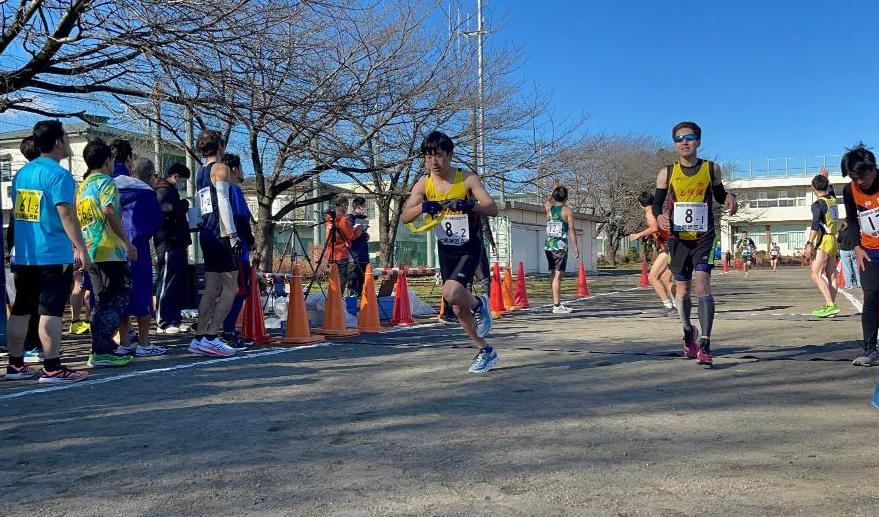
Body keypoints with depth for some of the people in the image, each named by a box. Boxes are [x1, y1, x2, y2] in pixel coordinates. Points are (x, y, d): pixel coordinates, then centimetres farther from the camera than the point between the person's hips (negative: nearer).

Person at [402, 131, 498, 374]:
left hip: (469, 247, -5)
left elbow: (493, 208, -20)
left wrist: (468, 205, -38)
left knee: (451, 293, -28)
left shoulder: (467, 179, -13)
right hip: (445, 249, 5)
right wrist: (423, 207, -35)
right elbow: (405, 216, -15)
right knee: (458, 308, 10)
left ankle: (479, 304, 6)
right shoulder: (423, 185, -4)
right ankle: (485, 351, 29)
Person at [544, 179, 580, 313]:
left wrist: (553, 189, 47)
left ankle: (557, 303, 21)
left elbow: (546, 200, 35)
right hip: (560, 246, -6)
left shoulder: (549, 208, 10)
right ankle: (557, 306, -9)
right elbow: (571, 230, -7)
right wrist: (576, 247, -4)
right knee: (558, 276, -8)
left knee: (553, 274, 14)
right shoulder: (567, 210, -3)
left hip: (548, 245, 6)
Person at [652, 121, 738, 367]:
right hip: (678, 238, 2)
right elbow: (657, 202, 7)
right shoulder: (667, 173, 1)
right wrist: (659, 216, -15)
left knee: (702, 285, -17)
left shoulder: (712, 169, 1)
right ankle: (689, 332, 37)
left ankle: (705, 344, -16)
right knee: (682, 291, 11)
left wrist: (729, 198, -7)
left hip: (704, 237, -2)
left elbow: (719, 194, 15)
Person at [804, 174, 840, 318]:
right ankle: (831, 306, 10)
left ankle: (831, 305, -21)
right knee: (831, 275, 9)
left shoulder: (818, 204, -13)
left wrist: (809, 244, -27)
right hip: (834, 241, 8)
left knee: (816, 274, -12)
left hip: (823, 241, -8)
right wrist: (826, 178, 49)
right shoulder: (833, 200, 10)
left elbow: (815, 225, -24)